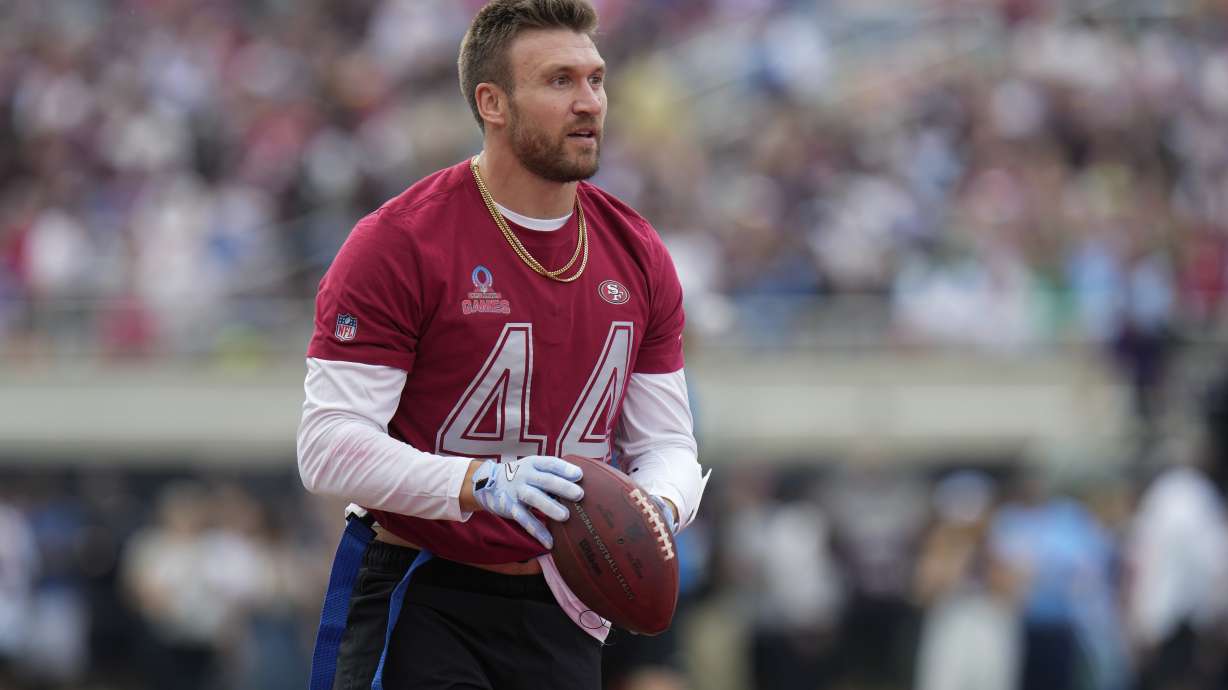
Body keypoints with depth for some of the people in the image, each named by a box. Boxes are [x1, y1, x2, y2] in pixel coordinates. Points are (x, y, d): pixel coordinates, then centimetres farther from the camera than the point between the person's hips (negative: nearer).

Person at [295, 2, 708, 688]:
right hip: (418, 599, -5)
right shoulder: (397, 244, -12)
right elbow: (329, 443, -18)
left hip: (559, 608, 5)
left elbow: (667, 442, 9)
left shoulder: (637, 255, 6)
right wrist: (482, 483, -31)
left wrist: (655, 507, -15)